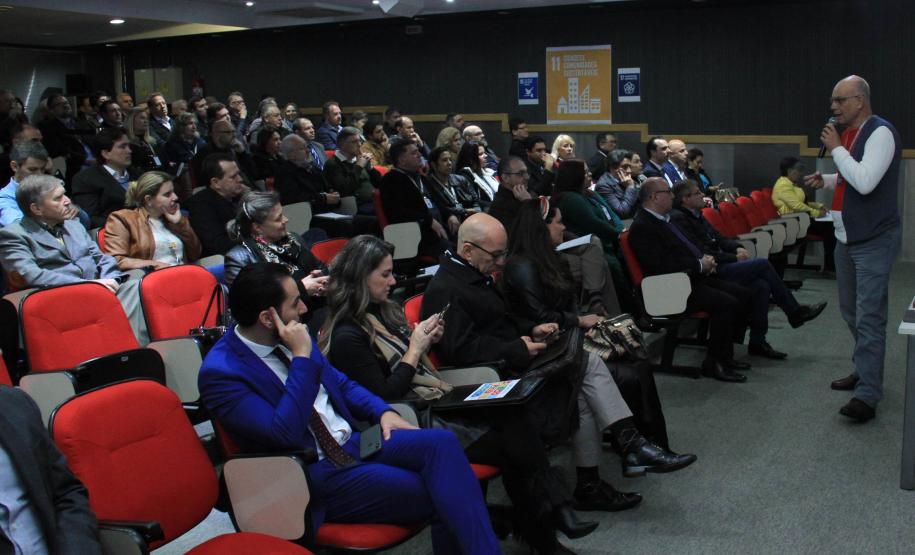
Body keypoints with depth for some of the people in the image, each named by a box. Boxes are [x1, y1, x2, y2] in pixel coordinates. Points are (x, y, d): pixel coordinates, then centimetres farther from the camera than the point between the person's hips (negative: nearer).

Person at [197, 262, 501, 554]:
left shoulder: (288, 338, 6)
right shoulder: (220, 372, -15)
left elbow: (339, 382, 19)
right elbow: (284, 433, -24)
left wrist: (383, 411, 2)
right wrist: (302, 357, -23)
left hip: (352, 441, 7)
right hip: (313, 476, -7)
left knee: (442, 442, -20)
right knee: (438, 496, -22)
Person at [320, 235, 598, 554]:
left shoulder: (382, 312, 13)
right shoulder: (347, 336, -14)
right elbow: (383, 398, -18)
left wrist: (427, 342, 2)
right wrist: (414, 349, -14)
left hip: (435, 404, 8)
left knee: (511, 418, -18)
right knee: (511, 446, -17)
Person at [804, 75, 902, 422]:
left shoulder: (881, 133, -15)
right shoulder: (848, 133, 12)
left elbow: (865, 181, -26)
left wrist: (836, 149, -17)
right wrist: (826, 180, 7)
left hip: (874, 240, -9)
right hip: (847, 237, 9)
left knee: (869, 318, -10)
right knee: (851, 312, 18)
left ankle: (867, 395, -9)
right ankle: (864, 371, 34)